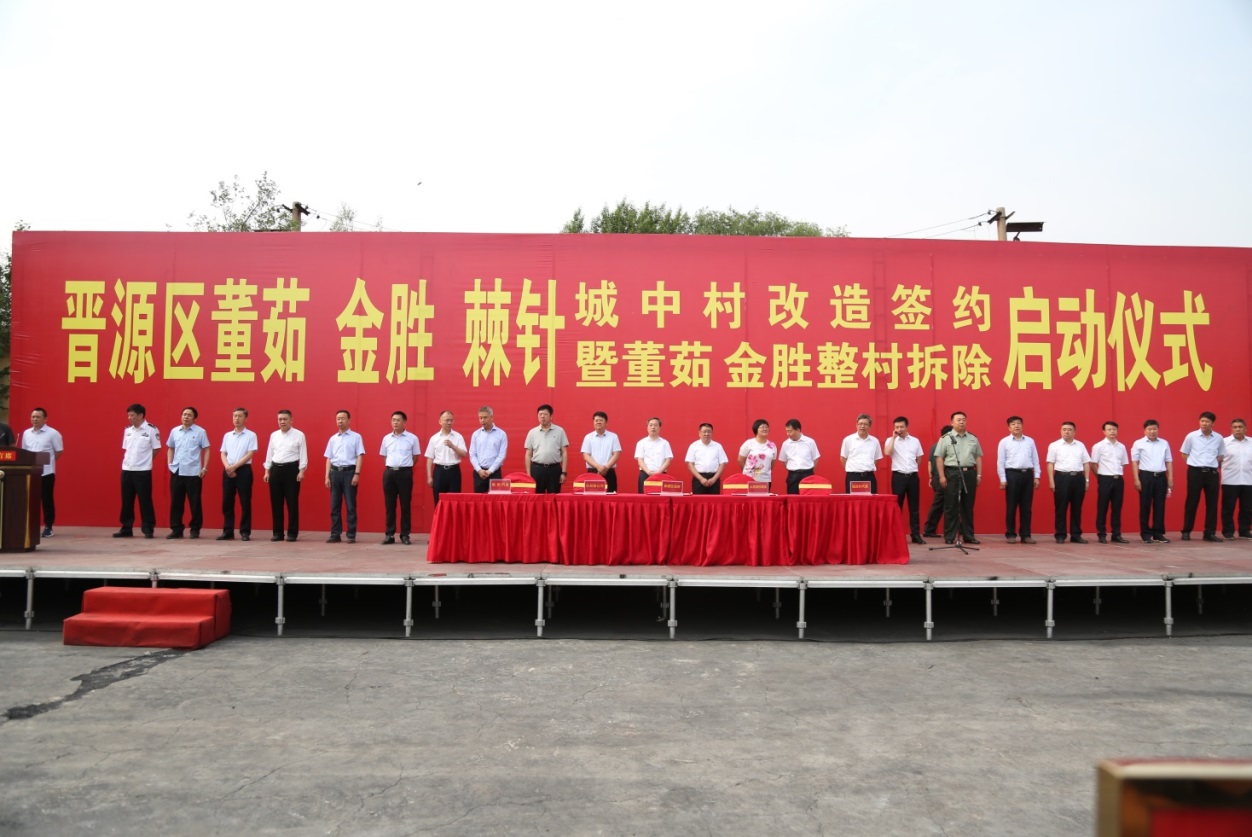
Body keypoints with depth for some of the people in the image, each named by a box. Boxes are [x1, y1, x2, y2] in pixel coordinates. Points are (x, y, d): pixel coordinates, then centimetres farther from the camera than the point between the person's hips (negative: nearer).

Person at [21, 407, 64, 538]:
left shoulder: (53, 433, -4)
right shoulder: (26, 433, 11)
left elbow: (59, 451, -1)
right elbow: (23, 451, 18)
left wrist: (48, 461, -3)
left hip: (46, 472, -4)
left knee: (47, 499, 0)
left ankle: (48, 527, 7)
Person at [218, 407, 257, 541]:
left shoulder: (251, 435, 0)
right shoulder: (227, 435, 13)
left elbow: (250, 455, -8)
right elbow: (223, 454, 10)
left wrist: (234, 466, -14)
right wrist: (228, 467, -9)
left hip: (244, 470, -4)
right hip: (228, 471, 4)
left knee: (245, 502, -2)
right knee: (227, 502, 5)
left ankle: (245, 532, 3)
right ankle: (228, 531, 11)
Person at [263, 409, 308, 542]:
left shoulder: (299, 435, -2)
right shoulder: (274, 435, 12)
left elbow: (303, 454, -5)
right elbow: (269, 454, 14)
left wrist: (301, 471, -12)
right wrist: (267, 471, 9)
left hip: (291, 469, -4)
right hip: (275, 469, 4)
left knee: (292, 503, -2)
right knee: (276, 503, 7)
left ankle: (292, 533, 6)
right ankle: (278, 533, 15)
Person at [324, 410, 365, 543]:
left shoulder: (356, 437, 1)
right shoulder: (333, 439, 13)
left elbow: (359, 457, -4)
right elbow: (328, 459, 13)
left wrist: (356, 474, -13)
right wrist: (327, 476, 5)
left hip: (349, 472, -4)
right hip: (335, 472, 4)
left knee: (350, 505, -1)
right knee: (335, 506, 5)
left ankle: (351, 535, 3)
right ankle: (335, 534, 11)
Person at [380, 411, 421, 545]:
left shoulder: (412, 438, -1)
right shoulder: (386, 438, 9)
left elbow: (415, 456, 8)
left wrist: (405, 467, 8)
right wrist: (390, 468, 12)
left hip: (405, 473, -3)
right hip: (389, 472, 3)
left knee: (405, 505, 1)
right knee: (389, 505, 5)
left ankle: (405, 535, 8)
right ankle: (389, 534, 11)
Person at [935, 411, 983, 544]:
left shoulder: (973, 438, 13)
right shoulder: (946, 438, 0)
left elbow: (978, 457, 14)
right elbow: (939, 458, -2)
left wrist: (979, 475, 7)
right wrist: (942, 476, -8)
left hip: (969, 473, 4)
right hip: (952, 473, -4)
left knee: (968, 506, 8)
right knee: (951, 507, -1)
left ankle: (968, 535, 16)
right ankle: (949, 536, 4)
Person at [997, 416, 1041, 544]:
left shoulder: (1030, 441, 11)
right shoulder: (1004, 442, 2)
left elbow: (1035, 460, 11)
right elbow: (1000, 462, -1)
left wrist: (1036, 476, 5)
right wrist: (1003, 479, -6)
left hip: (1028, 474, 3)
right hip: (1012, 474, -3)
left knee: (1026, 507, 5)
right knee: (1011, 506, 1)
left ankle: (1026, 534, 12)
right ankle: (1010, 534, 8)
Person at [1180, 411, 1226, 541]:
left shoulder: (1219, 438, 4)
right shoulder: (1191, 436, -3)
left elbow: (1221, 456, 17)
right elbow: (1184, 454, 7)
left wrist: (1212, 465, 9)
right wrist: (1194, 464, 3)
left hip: (1212, 473, 2)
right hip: (1195, 472, -2)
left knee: (1212, 503, 4)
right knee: (1192, 503, 1)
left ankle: (1210, 533, 12)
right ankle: (1186, 531, 8)